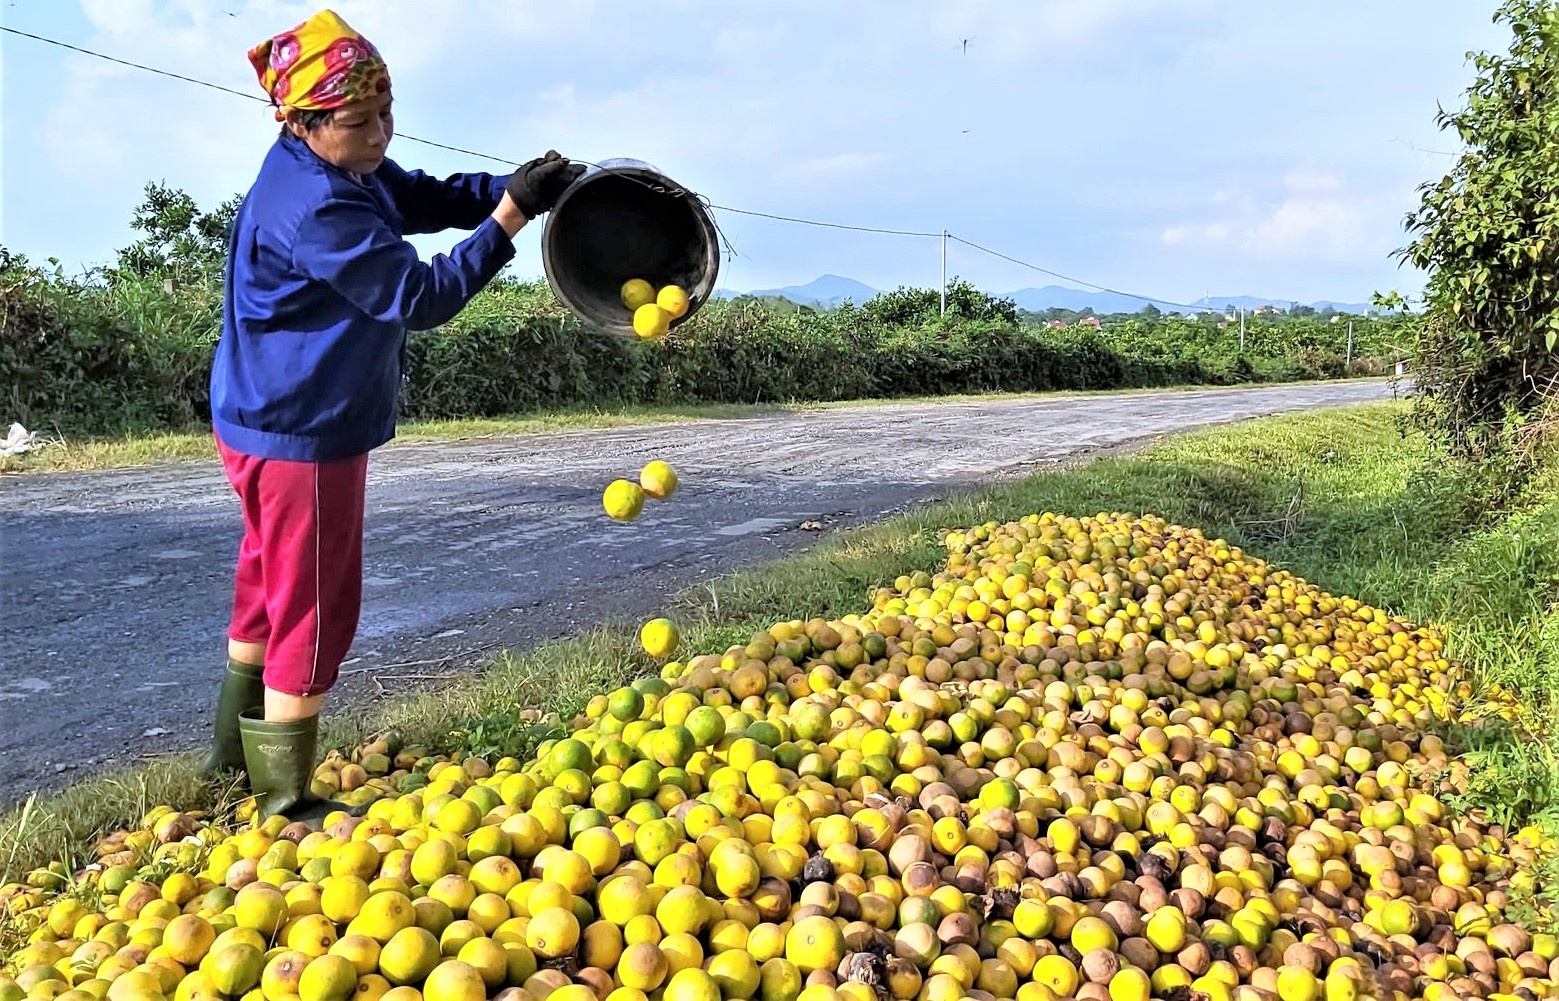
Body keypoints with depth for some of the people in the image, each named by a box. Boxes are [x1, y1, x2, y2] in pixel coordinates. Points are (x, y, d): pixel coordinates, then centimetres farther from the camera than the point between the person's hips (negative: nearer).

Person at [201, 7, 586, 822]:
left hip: (272, 423, 11)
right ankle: (285, 802, 14)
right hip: (301, 435, -11)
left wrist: (530, 186, -8)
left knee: (270, 586, 23)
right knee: (315, 609, 0)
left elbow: (432, 197, 8)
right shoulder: (315, 209, -27)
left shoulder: (346, 170, 4)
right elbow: (422, 296, -26)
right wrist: (512, 214, -26)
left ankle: (235, 746, 42)